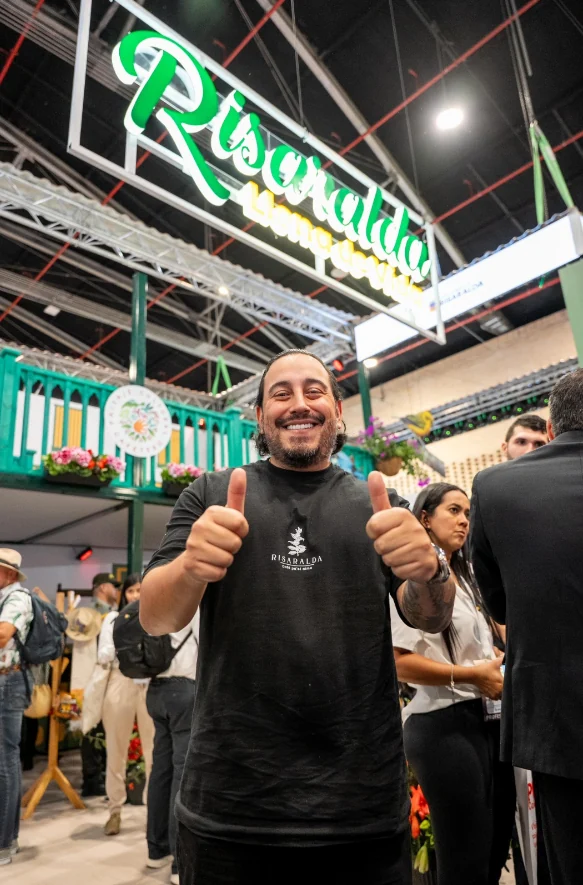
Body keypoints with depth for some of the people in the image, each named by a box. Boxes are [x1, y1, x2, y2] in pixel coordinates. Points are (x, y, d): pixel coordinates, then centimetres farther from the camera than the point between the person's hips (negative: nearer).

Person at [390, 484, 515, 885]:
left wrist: (504, 665, 6)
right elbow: (398, 662, -19)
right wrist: (471, 675, -20)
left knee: (496, 849, 17)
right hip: (446, 726, -8)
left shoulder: (466, 577, 16)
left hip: (488, 721, 8)